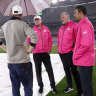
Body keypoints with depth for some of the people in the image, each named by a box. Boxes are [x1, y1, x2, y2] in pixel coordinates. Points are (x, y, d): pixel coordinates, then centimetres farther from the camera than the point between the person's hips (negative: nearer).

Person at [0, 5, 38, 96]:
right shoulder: (22, 24, -10)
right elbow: (34, 36, -24)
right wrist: (30, 48, -13)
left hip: (10, 62, 6)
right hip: (23, 61, -5)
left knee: (15, 86, 17)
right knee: (28, 86, 7)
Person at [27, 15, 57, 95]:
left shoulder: (46, 29, 5)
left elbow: (50, 39, 8)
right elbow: (29, 41, -1)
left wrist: (49, 48, 3)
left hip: (45, 53, 1)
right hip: (36, 54, -1)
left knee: (49, 70, 4)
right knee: (38, 70, 9)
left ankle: (53, 85, 18)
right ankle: (41, 86, 24)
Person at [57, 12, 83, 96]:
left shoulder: (74, 25, -9)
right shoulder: (61, 28, 15)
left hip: (70, 53, -7)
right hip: (62, 53, 7)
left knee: (74, 70, -2)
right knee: (66, 70, 16)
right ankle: (70, 86, 33)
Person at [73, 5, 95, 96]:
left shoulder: (85, 24, -16)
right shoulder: (83, 24, 15)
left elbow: (86, 44, -25)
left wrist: (76, 55, -14)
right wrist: (76, 53, 13)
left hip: (85, 60, -10)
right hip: (84, 59, 10)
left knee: (86, 84, 1)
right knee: (86, 82, 19)